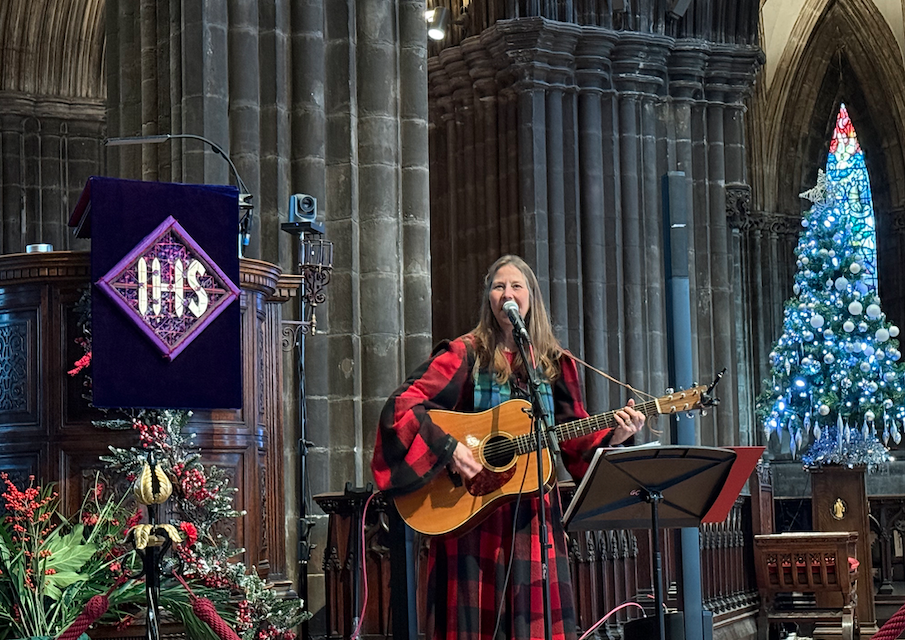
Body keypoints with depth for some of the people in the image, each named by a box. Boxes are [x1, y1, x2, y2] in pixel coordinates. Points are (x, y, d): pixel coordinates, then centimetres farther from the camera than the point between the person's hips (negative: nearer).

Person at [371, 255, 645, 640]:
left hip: (534, 514, 3)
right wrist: (447, 448, -21)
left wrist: (612, 437, -5)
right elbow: (402, 405, -11)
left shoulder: (555, 363, 11)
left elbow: (575, 438, 13)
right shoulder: (466, 355, -2)